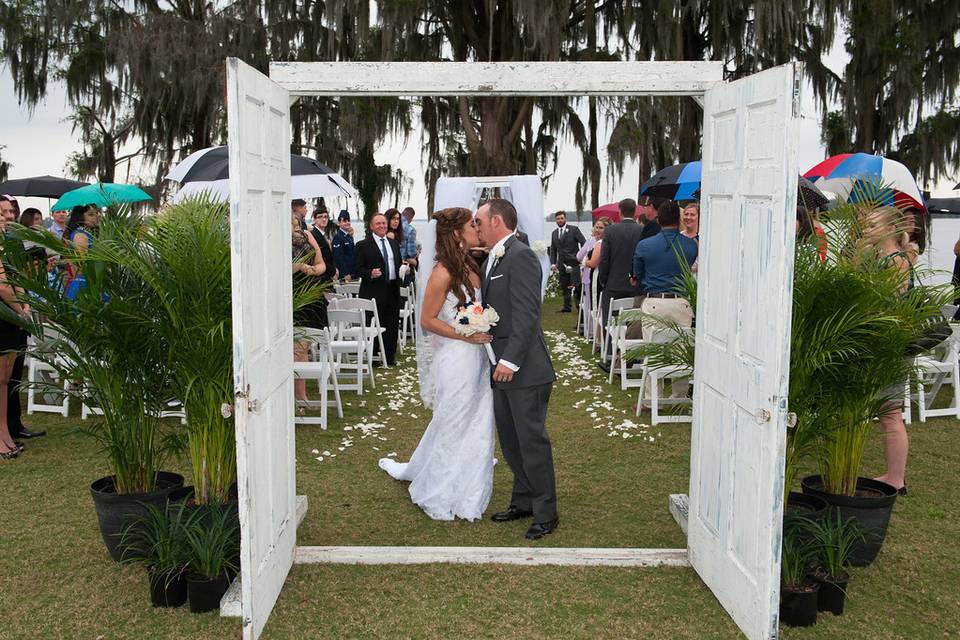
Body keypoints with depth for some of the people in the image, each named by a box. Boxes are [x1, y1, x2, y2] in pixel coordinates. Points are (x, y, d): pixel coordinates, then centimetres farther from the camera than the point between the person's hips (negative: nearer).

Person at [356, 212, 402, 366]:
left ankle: (390, 356, 19)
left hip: (392, 290, 6)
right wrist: (370, 273, -23)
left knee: (392, 324, 9)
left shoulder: (394, 244, 17)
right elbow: (358, 269, -5)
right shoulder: (363, 245, -2)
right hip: (374, 291, -5)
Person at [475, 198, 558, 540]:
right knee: (510, 440, 17)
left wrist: (511, 360, -23)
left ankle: (545, 513, 11)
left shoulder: (521, 256, -15)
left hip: (524, 369, -9)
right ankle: (523, 501, 31)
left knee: (532, 440, -1)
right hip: (502, 367, 10)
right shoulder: (491, 259, 14)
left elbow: (526, 314, -21)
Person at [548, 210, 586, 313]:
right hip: (562, 264, 5)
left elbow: (583, 243, -3)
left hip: (574, 263, -5)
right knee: (565, 287, 7)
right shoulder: (554, 233, 14)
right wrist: (553, 263, 4)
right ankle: (567, 307, 14)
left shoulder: (574, 230, -1)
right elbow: (552, 250, 16)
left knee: (577, 286, -8)